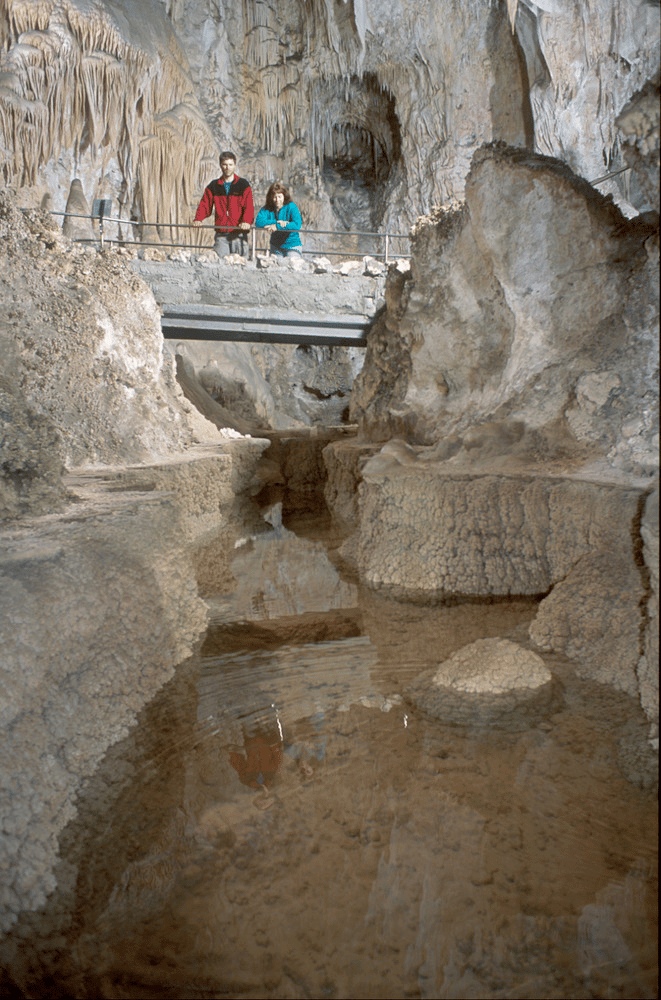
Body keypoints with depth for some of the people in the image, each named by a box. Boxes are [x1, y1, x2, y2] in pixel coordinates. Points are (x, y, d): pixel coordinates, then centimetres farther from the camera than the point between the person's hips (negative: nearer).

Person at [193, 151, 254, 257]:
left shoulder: (243, 185, 7)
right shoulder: (213, 186, 15)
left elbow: (249, 207, -3)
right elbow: (205, 205, 12)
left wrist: (246, 221, -24)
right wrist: (198, 219, -9)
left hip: (239, 234, -2)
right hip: (221, 235, 2)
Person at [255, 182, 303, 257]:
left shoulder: (291, 207, -9)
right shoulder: (267, 208, 0)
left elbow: (297, 225, -24)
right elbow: (258, 222, -16)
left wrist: (277, 226, -28)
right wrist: (277, 222, -25)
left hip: (292, 246, -3)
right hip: (276, 247, 4)